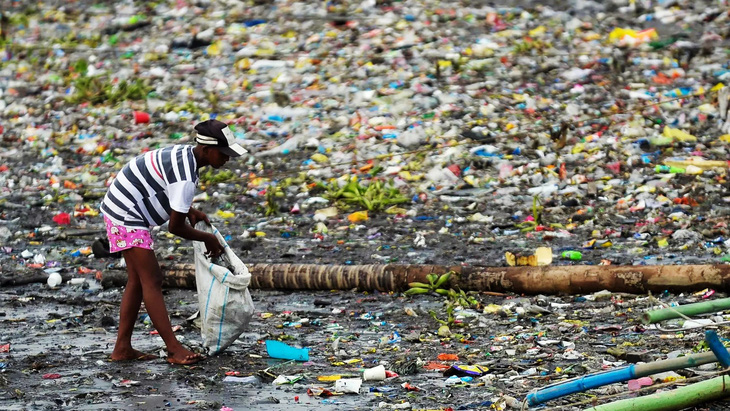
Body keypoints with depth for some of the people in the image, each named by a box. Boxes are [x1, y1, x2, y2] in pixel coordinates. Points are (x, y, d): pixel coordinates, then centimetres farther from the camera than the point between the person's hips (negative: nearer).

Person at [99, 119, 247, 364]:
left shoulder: (184, 154, 6)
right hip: (126, 216, -10)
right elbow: (175, 227, -20)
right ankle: (174, 349, -11)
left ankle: (122, 348, 13)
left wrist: (188, 210, 8)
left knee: (137, 280, 12)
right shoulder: (185, 176, -25)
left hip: (122, 210, 10)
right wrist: (208, 239, -4)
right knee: (151, 281, -10)